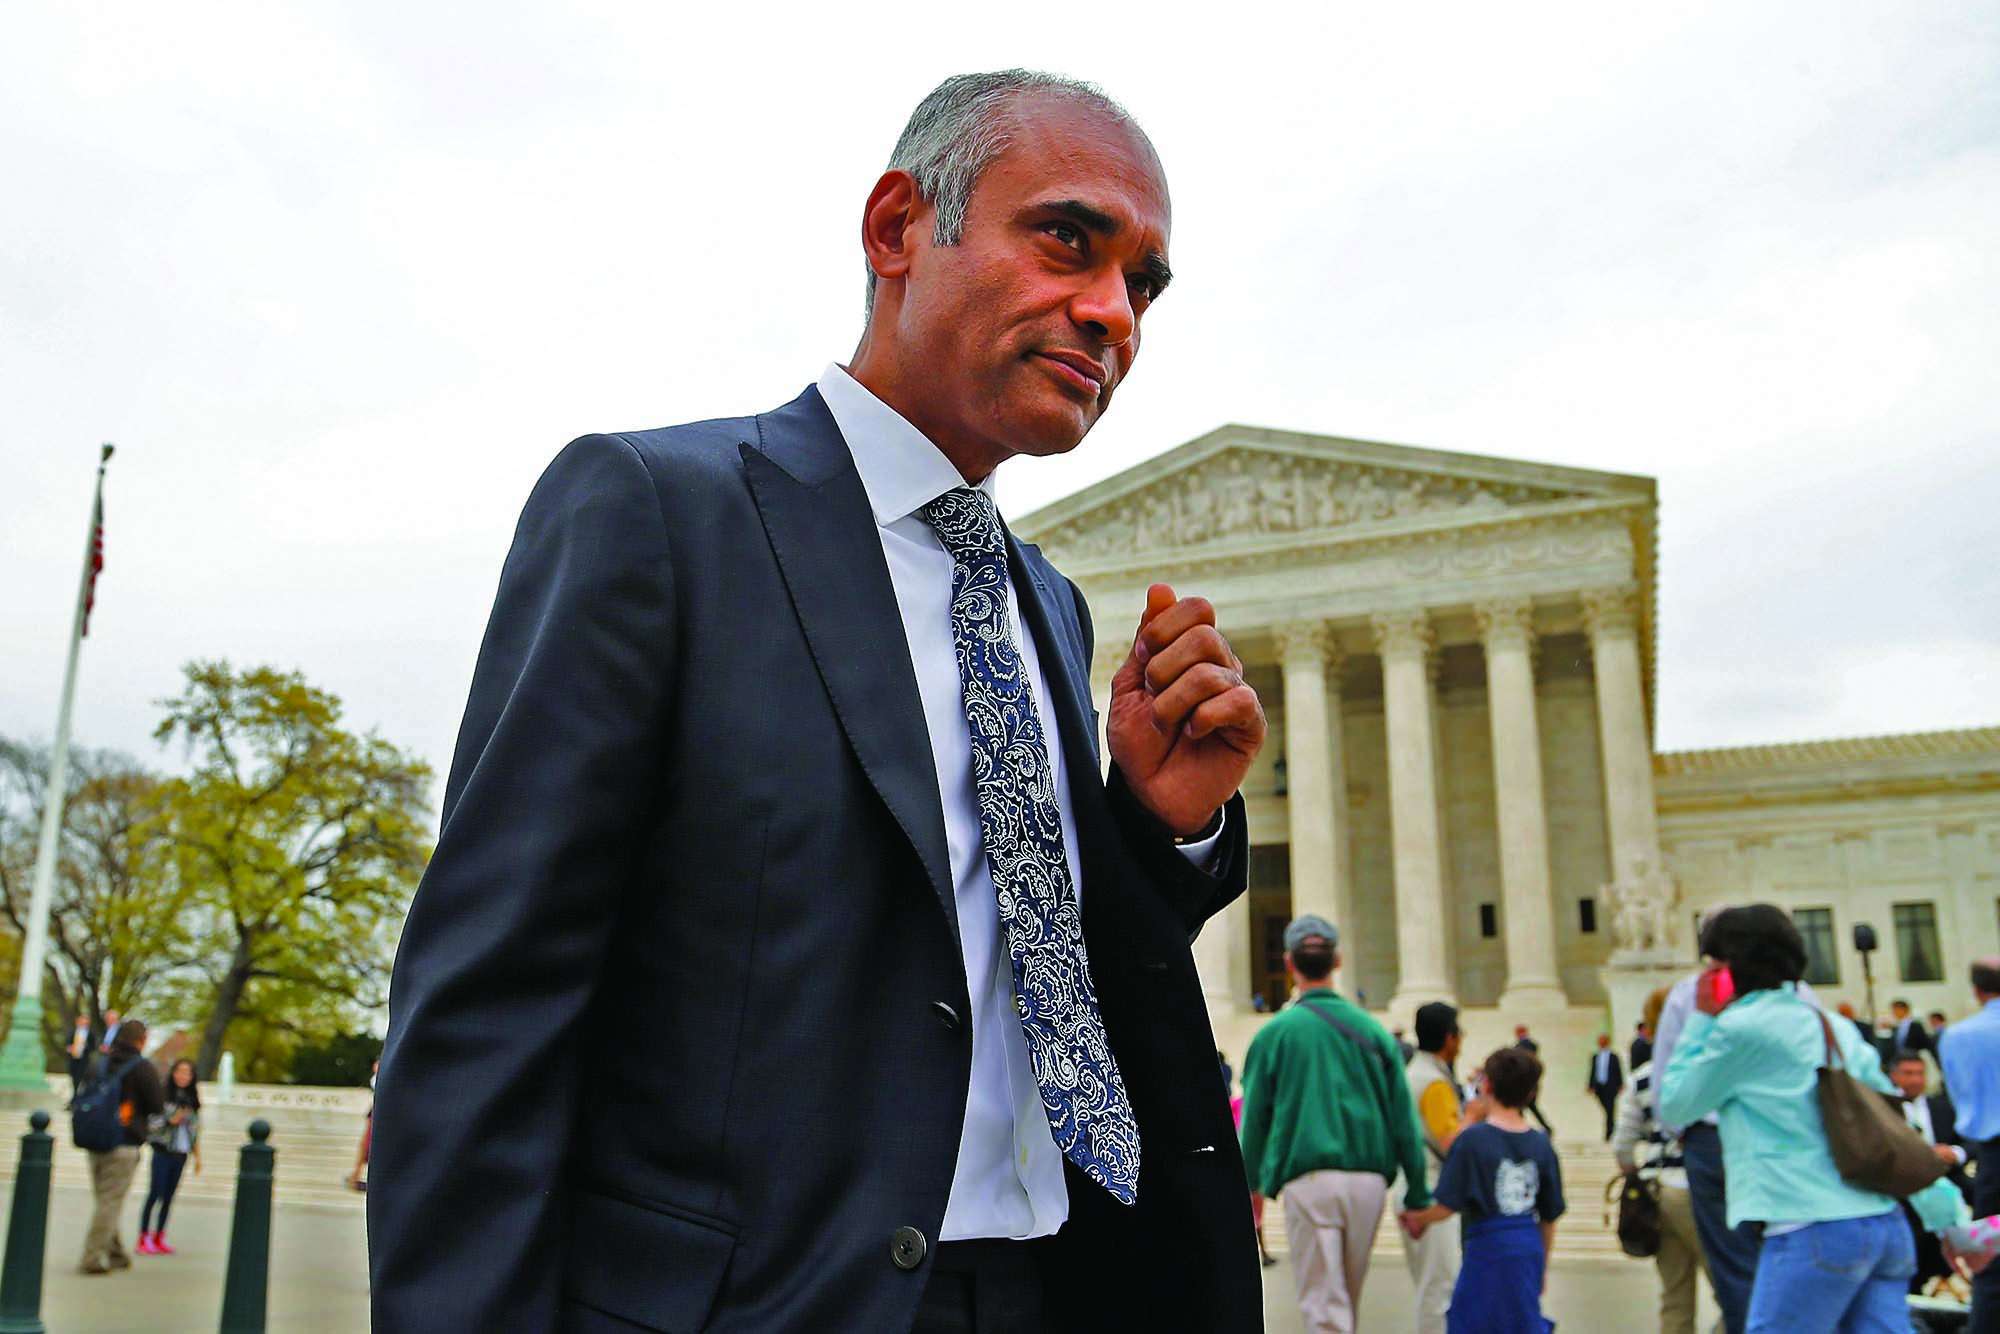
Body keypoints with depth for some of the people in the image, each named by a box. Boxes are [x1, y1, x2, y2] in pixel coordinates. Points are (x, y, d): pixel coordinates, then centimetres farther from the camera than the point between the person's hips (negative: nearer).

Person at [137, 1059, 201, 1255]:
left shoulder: (192, 1101, 11)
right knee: (155, 1194, -6)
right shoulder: (163, 1097, -4)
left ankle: (159, 1238, 11)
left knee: (168, 1197, 6)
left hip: (181, 1155, 5)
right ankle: (144, 1238, -2)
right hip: (163, 1152, -5)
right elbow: (150, 1124, -8)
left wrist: (197, 1156, 14)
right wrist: (171, 1121, -22)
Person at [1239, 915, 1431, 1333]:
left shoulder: (1274, 1033, -2)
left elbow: (1254, 1118, 3)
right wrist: (1416, 1196, 11)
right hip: (1370, 1179, 3)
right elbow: (1404, 1119, 5)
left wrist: (1252, 1184, 19)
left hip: (1308, 1180, -3)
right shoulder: (1372, 1030, 5)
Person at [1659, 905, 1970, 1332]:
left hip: (1815, 1231, -8)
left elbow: (1673, 1107, 1)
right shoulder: (1834, 1027, 15)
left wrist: (1701, 1020, 7)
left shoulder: (1741, 1026, -8)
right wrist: (1948, 1215, 21)